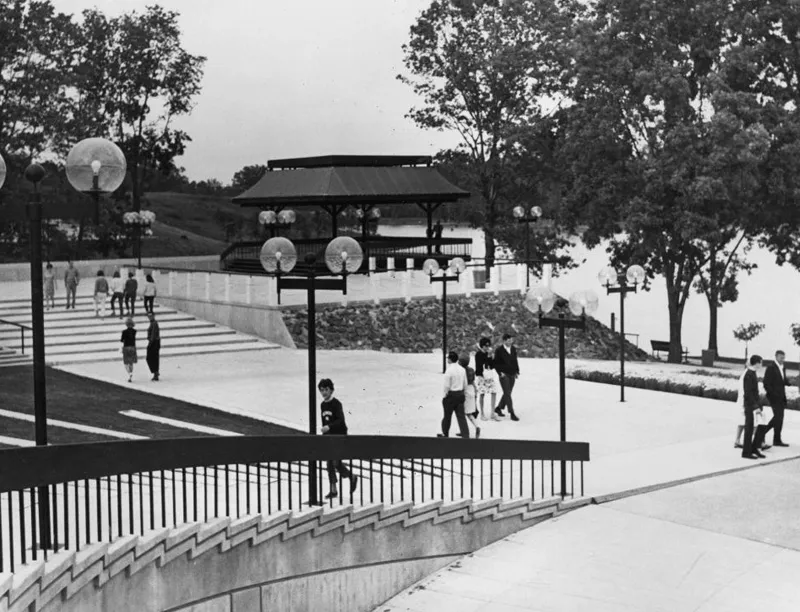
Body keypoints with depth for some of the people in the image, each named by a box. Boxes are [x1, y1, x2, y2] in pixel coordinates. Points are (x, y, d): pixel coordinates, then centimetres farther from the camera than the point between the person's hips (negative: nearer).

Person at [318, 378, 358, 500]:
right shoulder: (322, 405, 11)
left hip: (339, 436, -7)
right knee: (330, 464, 5)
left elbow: (341, 421, -22)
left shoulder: (336, 404, -12)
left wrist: (329, 427, -34)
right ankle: (333, 490, 10)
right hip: (328, 436, 7)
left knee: (336, 462, -9)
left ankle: (352, 477, 16)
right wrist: (324, 434, 19)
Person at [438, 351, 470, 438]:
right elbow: (465, 384, 9)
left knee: (447, 415, 11)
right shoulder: (462, 369, 4)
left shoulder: (449, 370, -16)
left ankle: (445, 434, 25)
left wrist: (445, 395, -4)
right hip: (460, 394, 5)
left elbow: (447, 386, -16)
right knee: (461, 416, 5)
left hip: (451, 395, -5)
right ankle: (465, 435, -2)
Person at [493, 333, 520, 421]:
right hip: (504, 375, -6)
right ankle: (512, 414, -10)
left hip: (512, 375, 6)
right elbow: (495, 363, -3)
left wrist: (517, 372, 10)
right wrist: (500, 372, -12)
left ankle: (498, 408, 29)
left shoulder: (513, 349, 8)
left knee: (507, 393, 12)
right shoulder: (499, 350, -8)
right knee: (507, 394, -9)